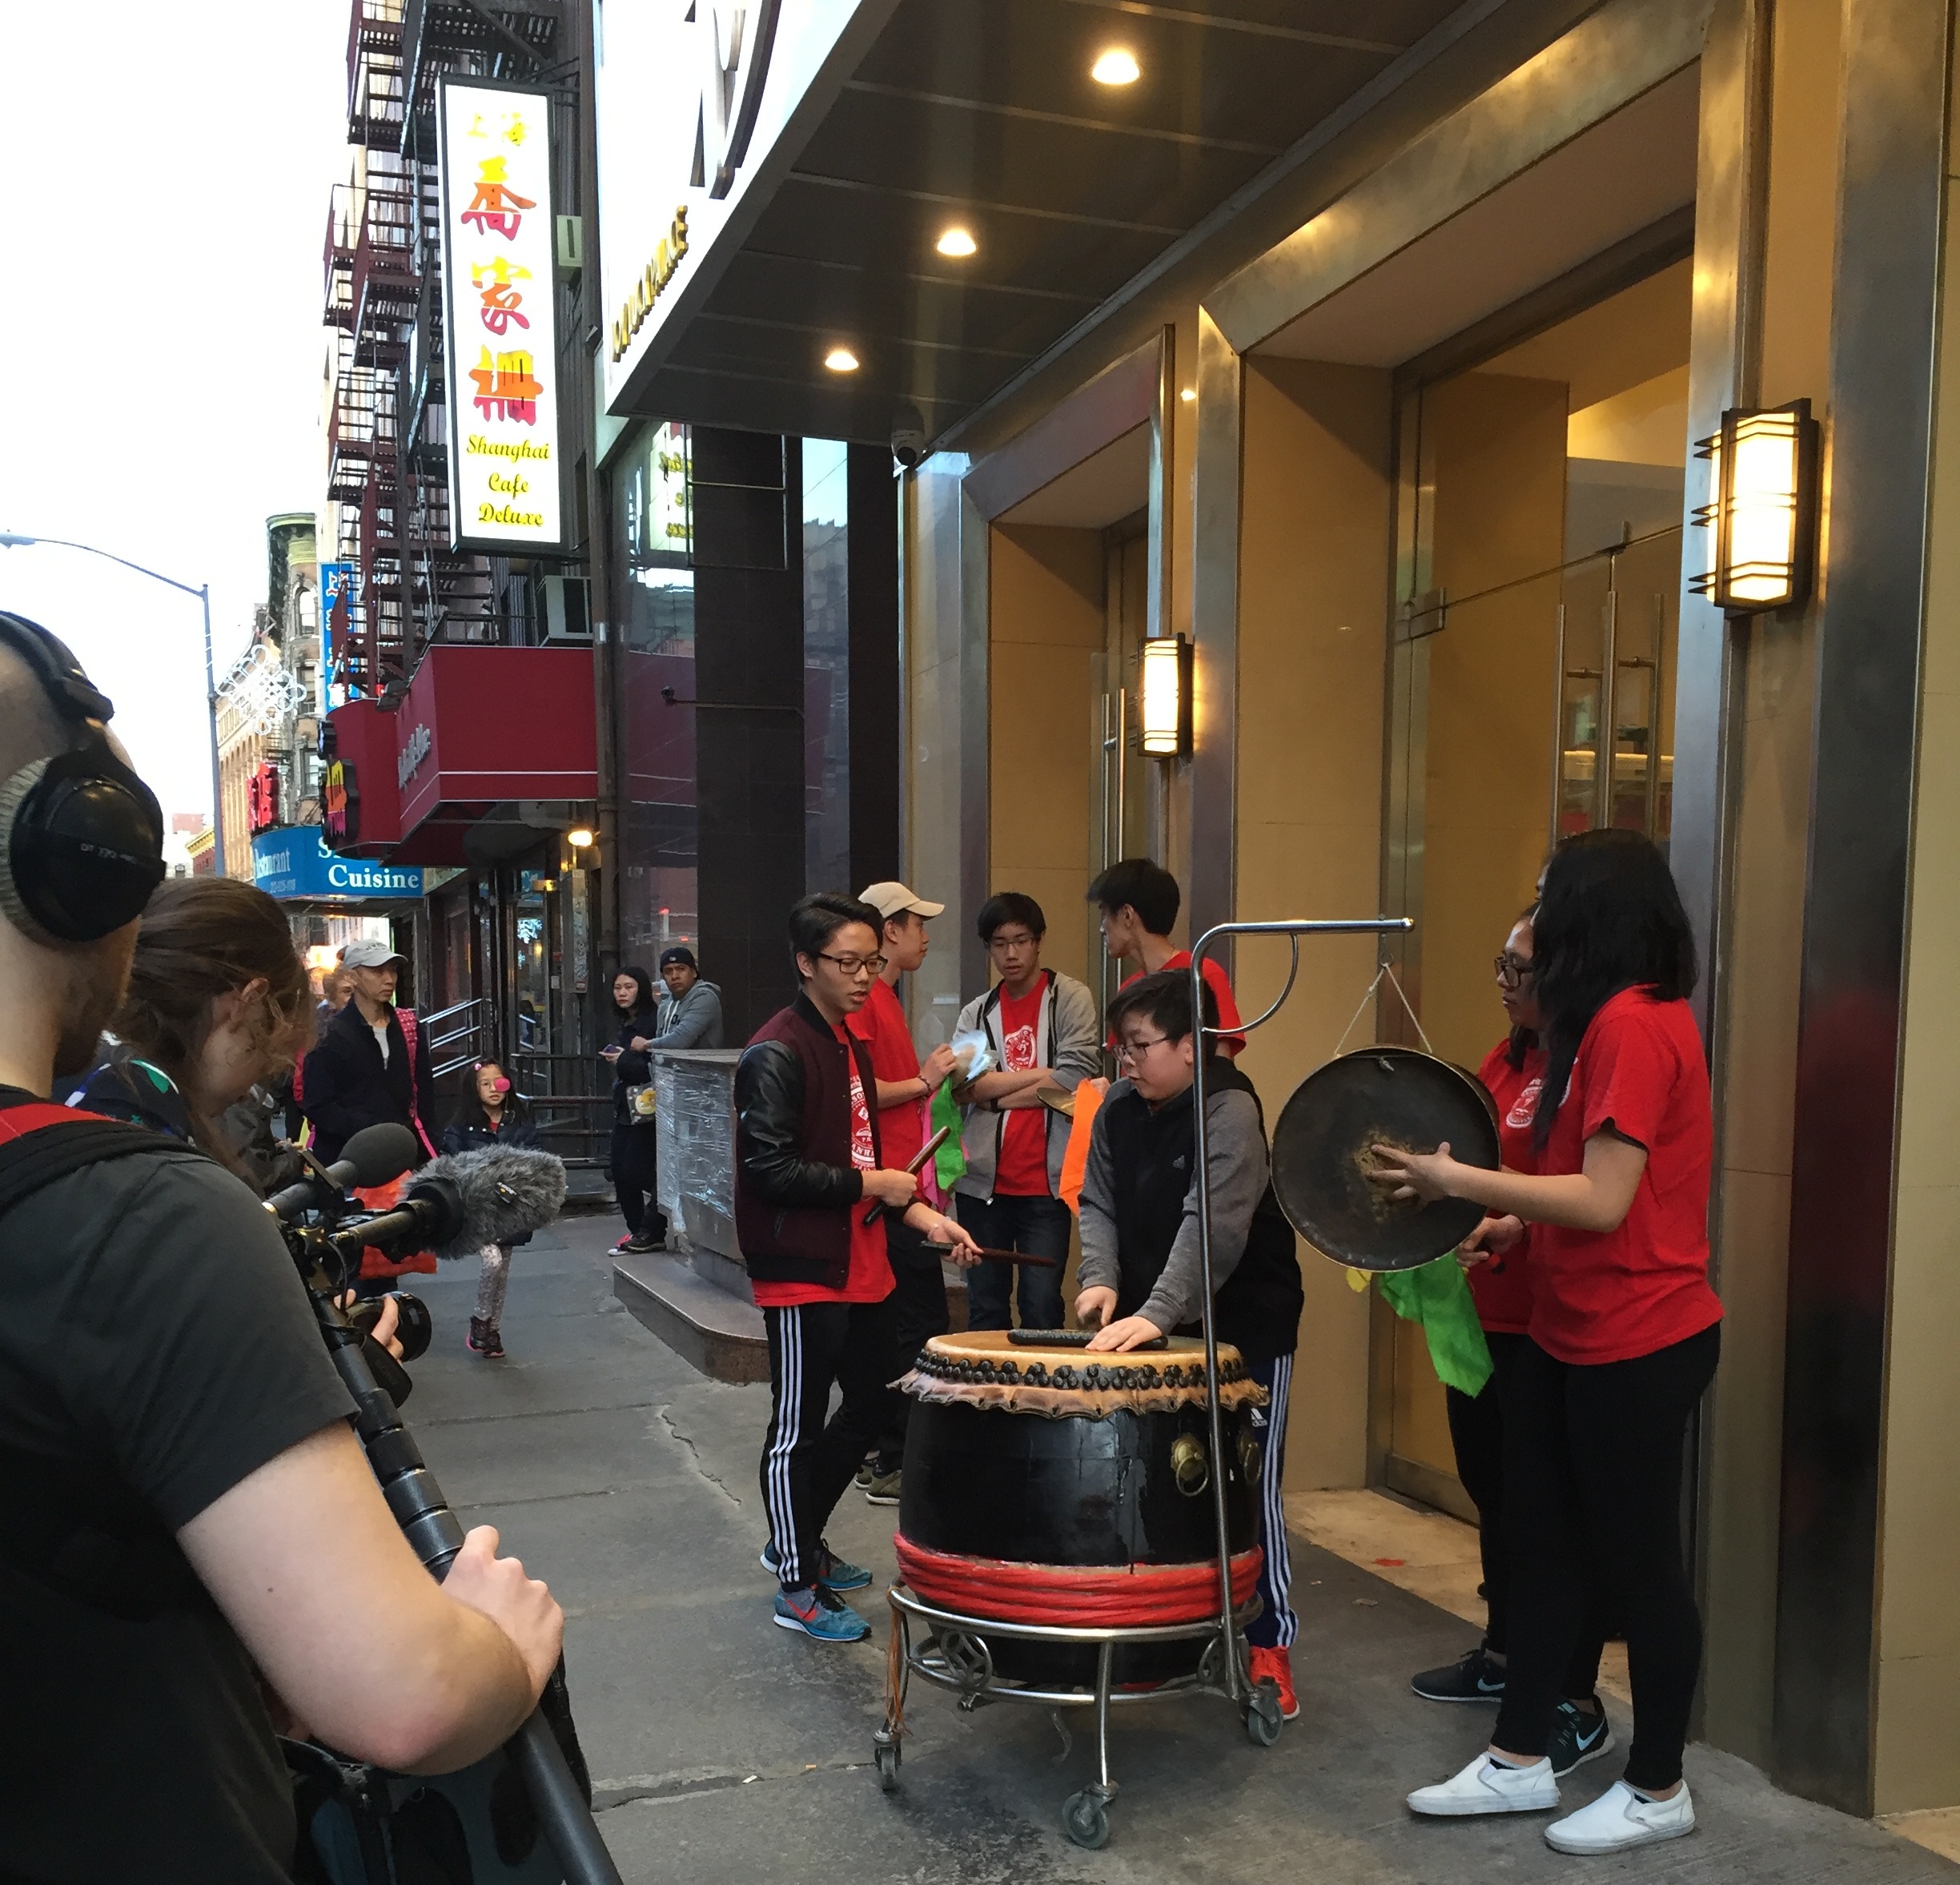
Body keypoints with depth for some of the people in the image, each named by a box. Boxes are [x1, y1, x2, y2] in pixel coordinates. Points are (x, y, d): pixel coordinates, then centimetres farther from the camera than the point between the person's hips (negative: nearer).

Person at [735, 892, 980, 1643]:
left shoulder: (851, 1045, 14)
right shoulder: (776, 1054, -16)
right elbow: (769, 1168, -22)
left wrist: (919, 1213, 8)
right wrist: (867, 1185, -17)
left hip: (858, 1265, 10)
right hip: (801, 1272, -9)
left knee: (874, 1401, 19)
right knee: (797, 1429, 3)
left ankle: (798, 1541, 36)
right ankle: (798, 1589, 17)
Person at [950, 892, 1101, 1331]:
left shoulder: (1070, 998, 0)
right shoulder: (976, 1013, 10)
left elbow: (1076, 1079, -12)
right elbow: (963, 1086, -5)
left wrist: (996, 1095, -5)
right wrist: (1041, 1074, -11)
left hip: (1046, 1180, -3)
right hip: (983, 1181, 3)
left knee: (1041, 1309, -2)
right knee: (985, 1309, 10)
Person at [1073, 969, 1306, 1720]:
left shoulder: (1229, 1113, -20)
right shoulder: (1118, 1109, 2)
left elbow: (1214, 1226, -31)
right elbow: (1099, 1203, 1)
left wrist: (1157, 1313, -40)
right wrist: (1101, 1279, -17)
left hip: (1245, 1329, -6)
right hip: (1155, 1329, 6)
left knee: (1248, 1489, 1)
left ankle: (1270, 1645, 14)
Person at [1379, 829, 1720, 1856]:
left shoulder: (1634, 1024, -20)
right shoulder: (1624, 1020, 12)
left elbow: (1604, 1201, -24)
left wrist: (1459, 1181, -19)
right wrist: (1517, 1223, 11)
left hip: (1634, 1345, -10)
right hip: (1572, 1335, 10)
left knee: (1637, 1560, 5)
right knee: (1540, 1542, 15)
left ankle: (1658, 1789, 23)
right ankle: (1521, 1761, 28)